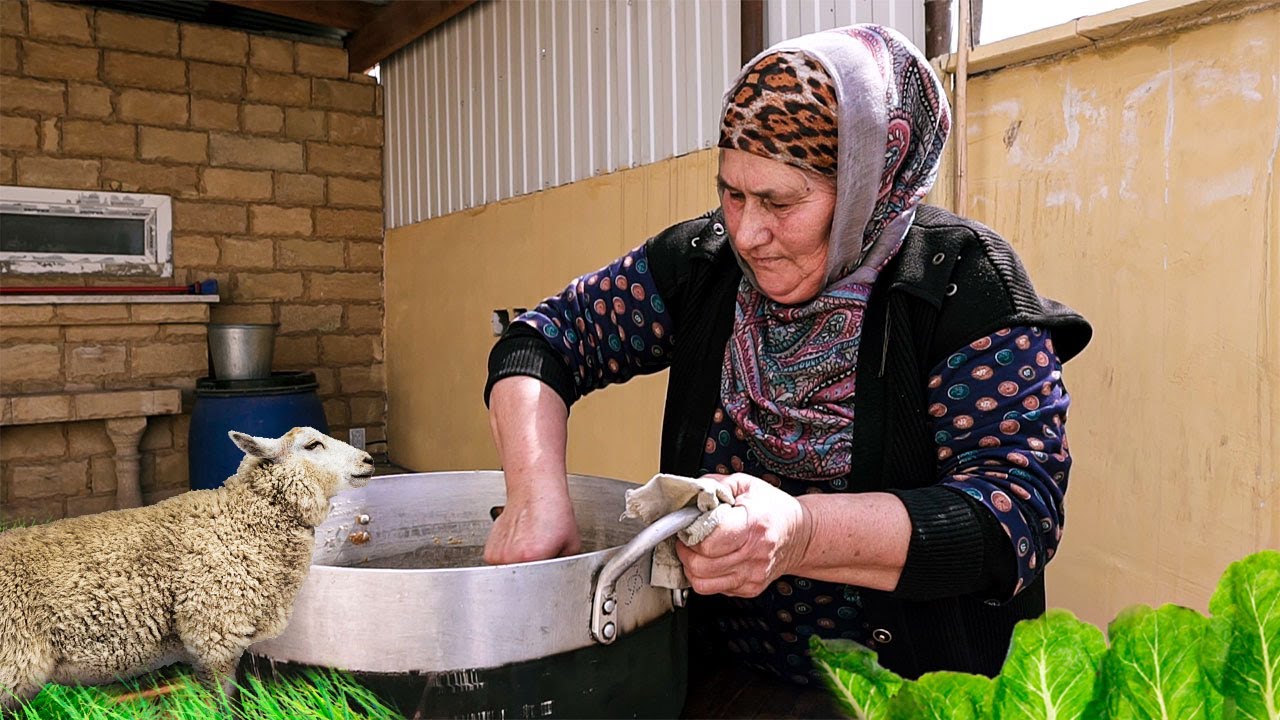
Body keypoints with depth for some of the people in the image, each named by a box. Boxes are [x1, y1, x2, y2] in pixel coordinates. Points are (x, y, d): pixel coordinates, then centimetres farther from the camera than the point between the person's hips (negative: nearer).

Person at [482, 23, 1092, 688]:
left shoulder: (966, 286, -13)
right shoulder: (702, 261, -2)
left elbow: (1022, 509, -21)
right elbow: (543, 340, -2)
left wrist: (800, 533, -37)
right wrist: (535, 492, -21)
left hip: (915, 689, -1)